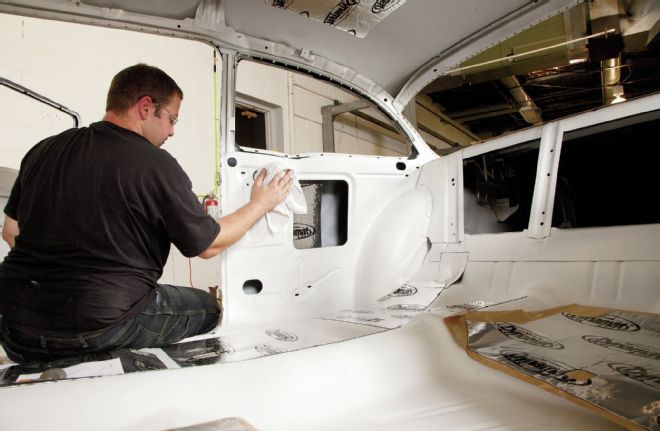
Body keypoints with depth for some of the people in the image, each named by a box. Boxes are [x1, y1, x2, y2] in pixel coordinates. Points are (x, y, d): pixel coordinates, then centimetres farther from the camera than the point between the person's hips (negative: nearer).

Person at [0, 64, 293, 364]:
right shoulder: (155, 164, -14)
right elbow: (209, 245, -4)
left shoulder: (44, 150, 4)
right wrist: (261, 204, 8)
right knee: (207, 307, 13)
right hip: (102, 326, -6)